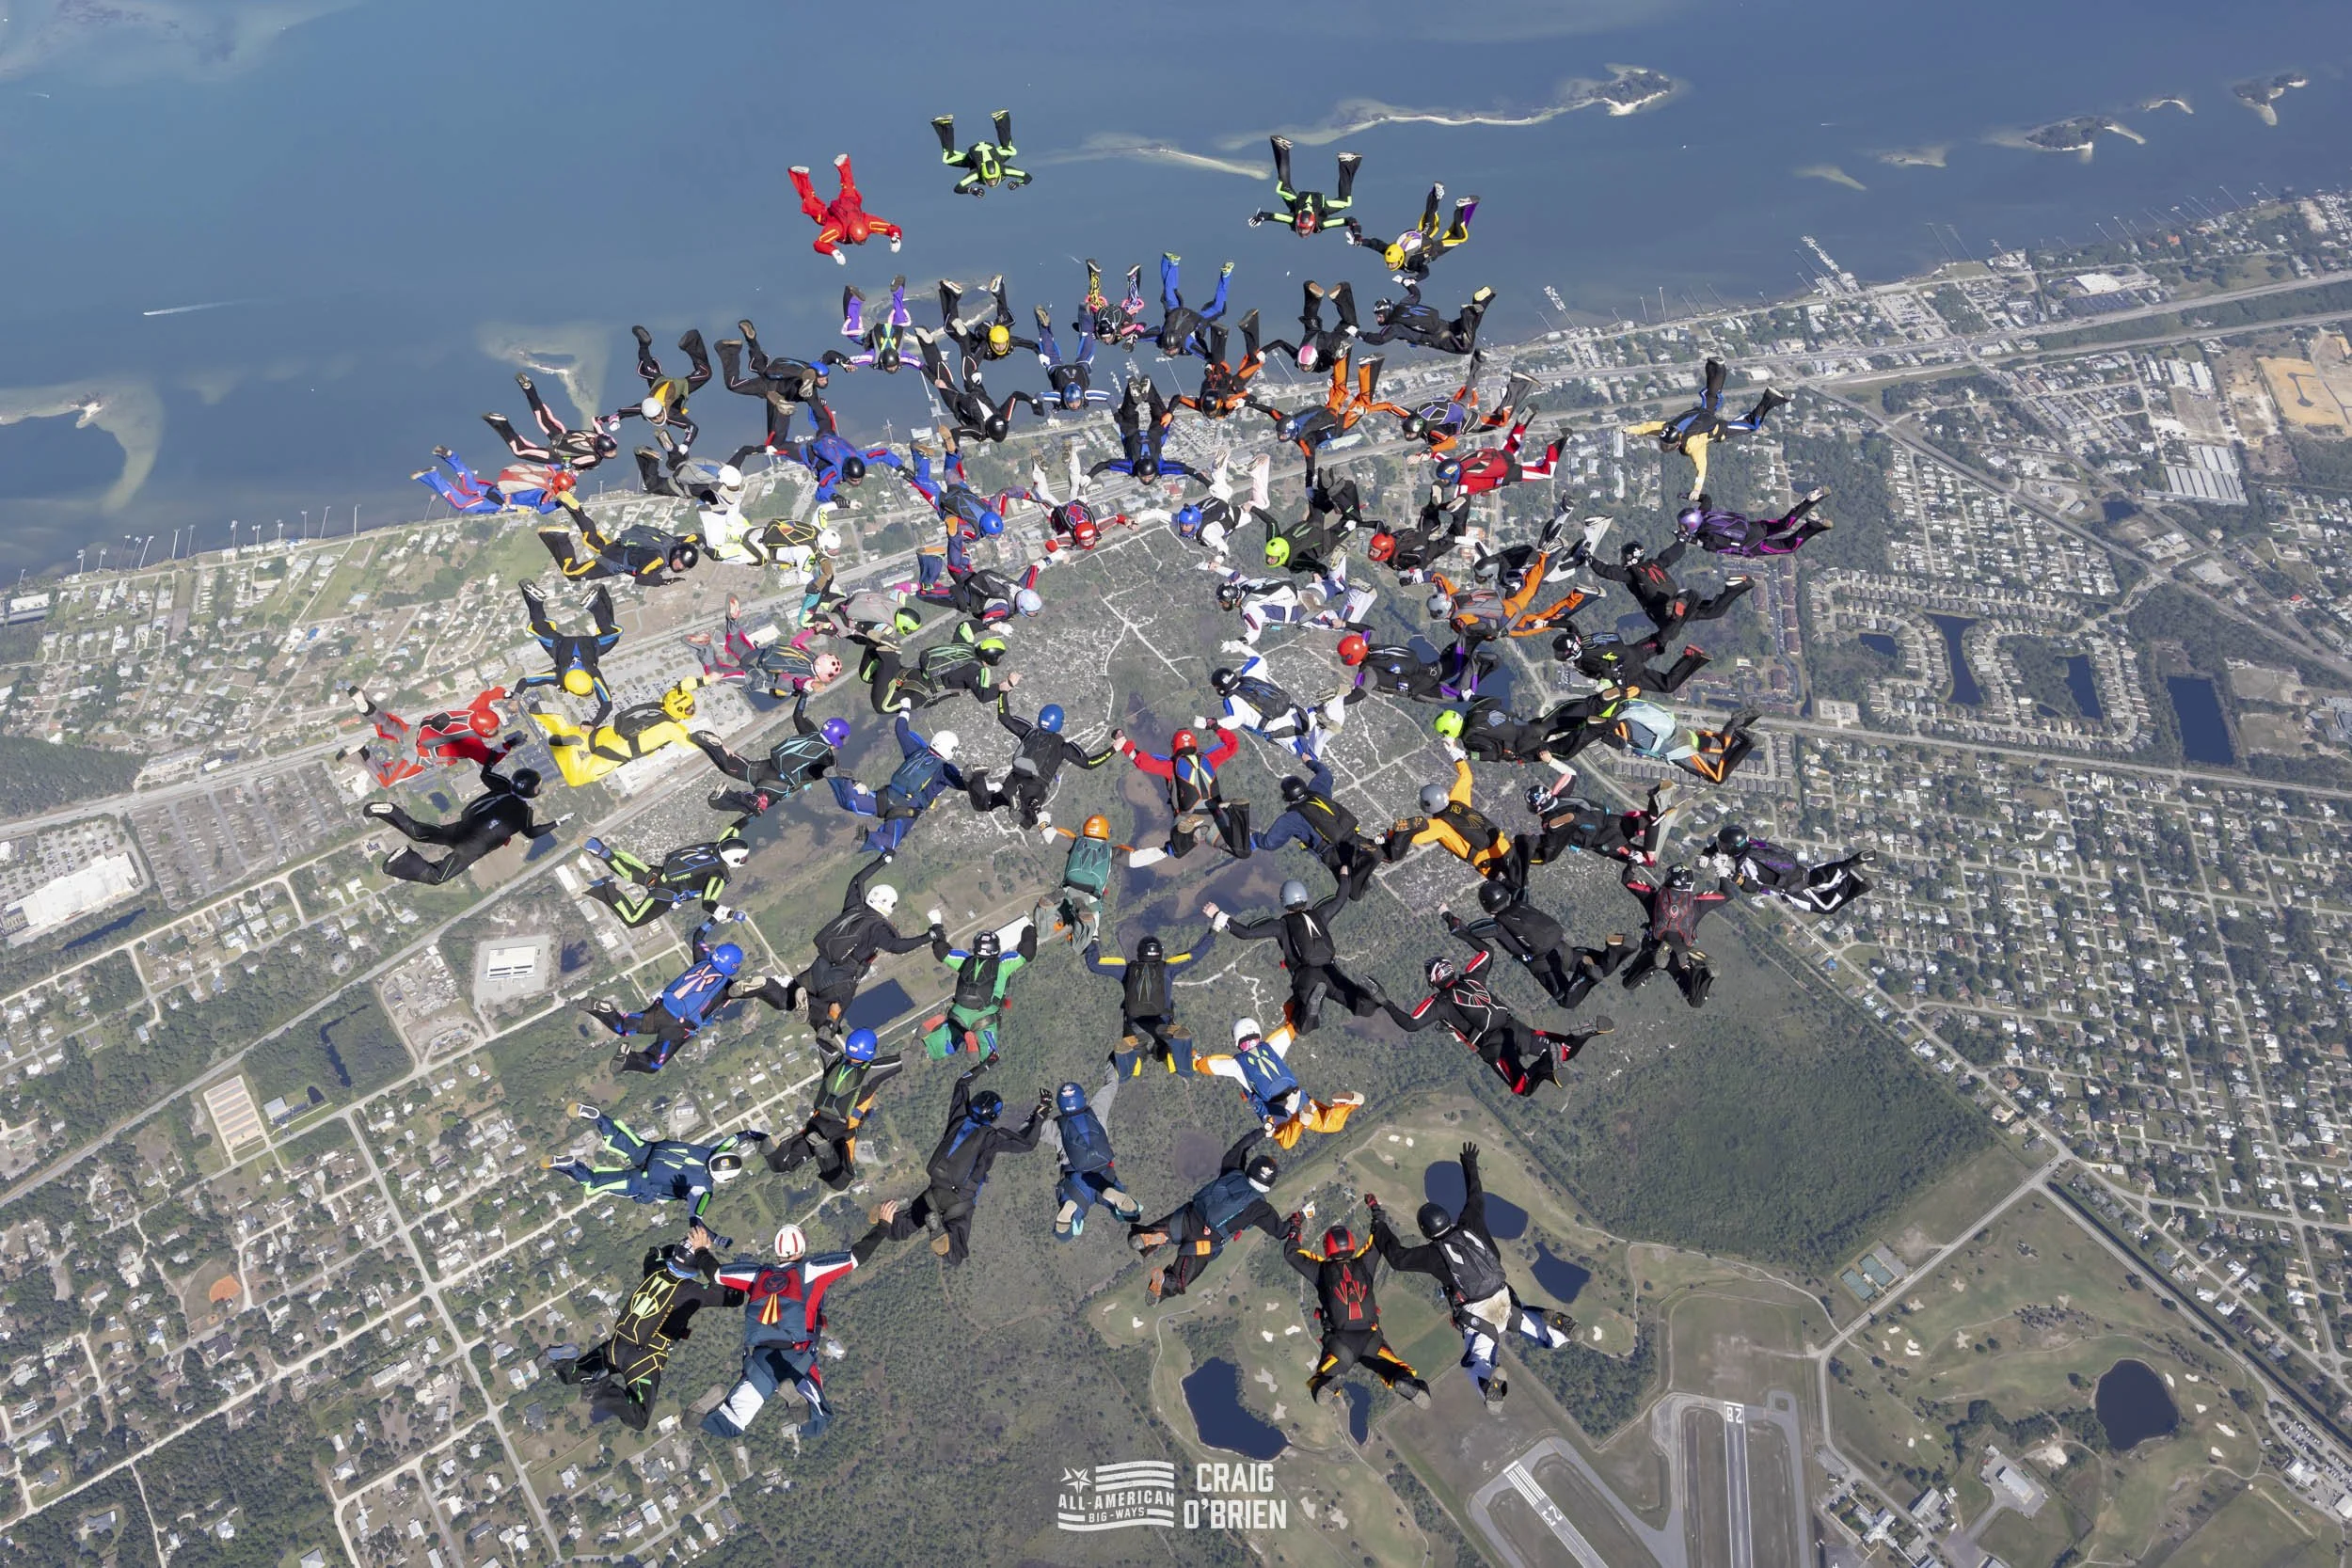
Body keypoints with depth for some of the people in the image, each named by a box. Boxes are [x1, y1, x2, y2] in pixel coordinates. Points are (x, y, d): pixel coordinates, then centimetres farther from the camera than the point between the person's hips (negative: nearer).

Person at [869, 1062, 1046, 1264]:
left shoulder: (959, 1120, 4)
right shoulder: (992, 1136, -10)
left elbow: (962, 1084, 19)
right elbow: (1027, 1143, -3)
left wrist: (983, 1066, 29)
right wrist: (1040, 1114, 3)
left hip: (934, 1192, 5)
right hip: (961, 1201, -5)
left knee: (899, 1231, 19)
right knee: (954, 1258, -2)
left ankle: (887, 1219, -13)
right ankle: (940, 1227, -30)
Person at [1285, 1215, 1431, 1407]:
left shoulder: (1321, 1269, 13)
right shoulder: (1364, 1265, 16)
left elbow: (1291, 1253, 23)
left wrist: (1295, 1225, 36)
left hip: (1340, 1340, -1)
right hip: (1370, 1338, 1)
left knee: (1324, 1375, 0)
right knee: (1398, 1369, 2)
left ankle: (1323, 1385, -36)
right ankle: (1405, 1380, -34)